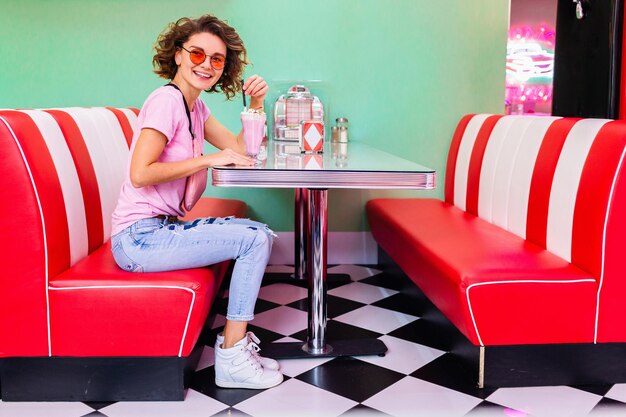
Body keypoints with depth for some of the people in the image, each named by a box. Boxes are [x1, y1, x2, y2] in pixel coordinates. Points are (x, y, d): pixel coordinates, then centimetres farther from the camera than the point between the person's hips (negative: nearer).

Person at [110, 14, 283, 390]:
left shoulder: (196, 107, 13)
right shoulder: (166, 100, -14)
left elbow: (241, 150, 14)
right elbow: (140, 174, -24)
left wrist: (257, 104, 3)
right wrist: (208, 159, -20)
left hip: (164, 226, 9)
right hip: (140, 237, -9)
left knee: (262, 233, 8)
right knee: (255, 240, -14)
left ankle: (236, 337, 8)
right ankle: (231, 359, -6)